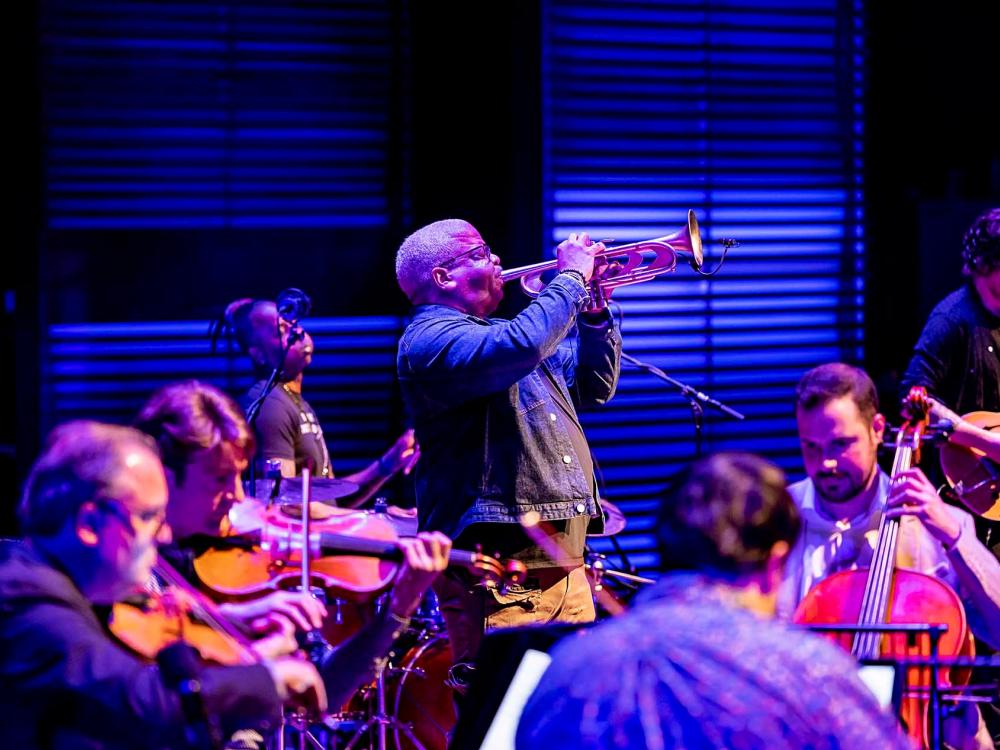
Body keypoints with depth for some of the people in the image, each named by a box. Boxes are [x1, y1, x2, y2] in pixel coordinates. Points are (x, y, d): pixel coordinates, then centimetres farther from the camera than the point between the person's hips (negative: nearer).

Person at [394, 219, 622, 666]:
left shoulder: (498, 333, 23)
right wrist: (571, 277, -12)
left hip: (565, 564, 10)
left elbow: (594, 388, 28)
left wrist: (594, 309, 13)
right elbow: (522, 346, -27)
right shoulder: (429, 338, -9)